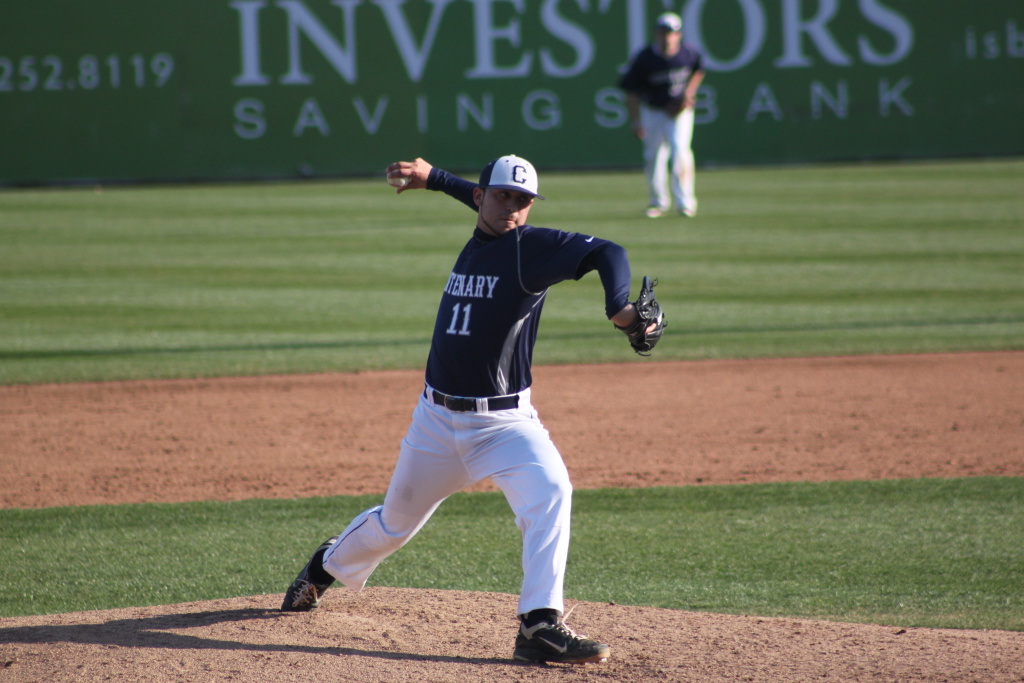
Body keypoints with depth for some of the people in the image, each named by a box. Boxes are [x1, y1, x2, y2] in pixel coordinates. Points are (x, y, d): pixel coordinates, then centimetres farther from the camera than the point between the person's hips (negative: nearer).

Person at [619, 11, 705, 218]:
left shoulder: (689, 53, -11)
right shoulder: (644, 59, -17)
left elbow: (699, 70, 13)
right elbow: (632, 92, -11)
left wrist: (689, 92, -1)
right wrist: (636, 122, -15)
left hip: (680, 110, -1)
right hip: (652, 111, 1)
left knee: (680, 149, -17)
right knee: (653, 156, 5)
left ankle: (685, 203, -13)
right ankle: (657, 203, 22)